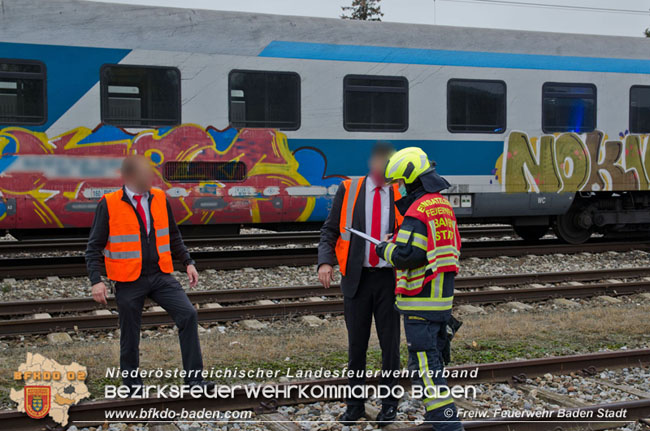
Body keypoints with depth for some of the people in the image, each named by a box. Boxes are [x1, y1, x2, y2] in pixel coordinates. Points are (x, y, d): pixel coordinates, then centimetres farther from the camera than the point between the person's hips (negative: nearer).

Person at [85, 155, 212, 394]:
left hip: (161, 276, 3)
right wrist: (96, 281, -17)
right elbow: (94, 247, -6)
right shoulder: (108, 204, -9)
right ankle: (133, 388, 24)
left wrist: (188, 262, 9)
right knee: (130, 337, 6)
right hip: (129, 282, -3)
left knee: (188, 314, -13)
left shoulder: (159, 199, 4)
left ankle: (193, 377, -7)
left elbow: (174, 236, 17)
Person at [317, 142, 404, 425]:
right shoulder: (348, 190, 0)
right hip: (356, 277, 0)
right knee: (356, 343, 7)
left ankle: (389, 404, 20)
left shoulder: (401, 195, 1)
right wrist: (325, 262, -14)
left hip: (389, 278, 0)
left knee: (390, 343, 6)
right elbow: (330, 230, 1)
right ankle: (355, 404, 20)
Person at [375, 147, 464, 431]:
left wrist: (385, 249, -5)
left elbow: (406, 256, -24)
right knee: (434, 354, 19)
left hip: (421, 300, -10)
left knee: (423, 361, -6)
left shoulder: (418, 211, -18)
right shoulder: (444, 205, 12)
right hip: (443, 296, 10)